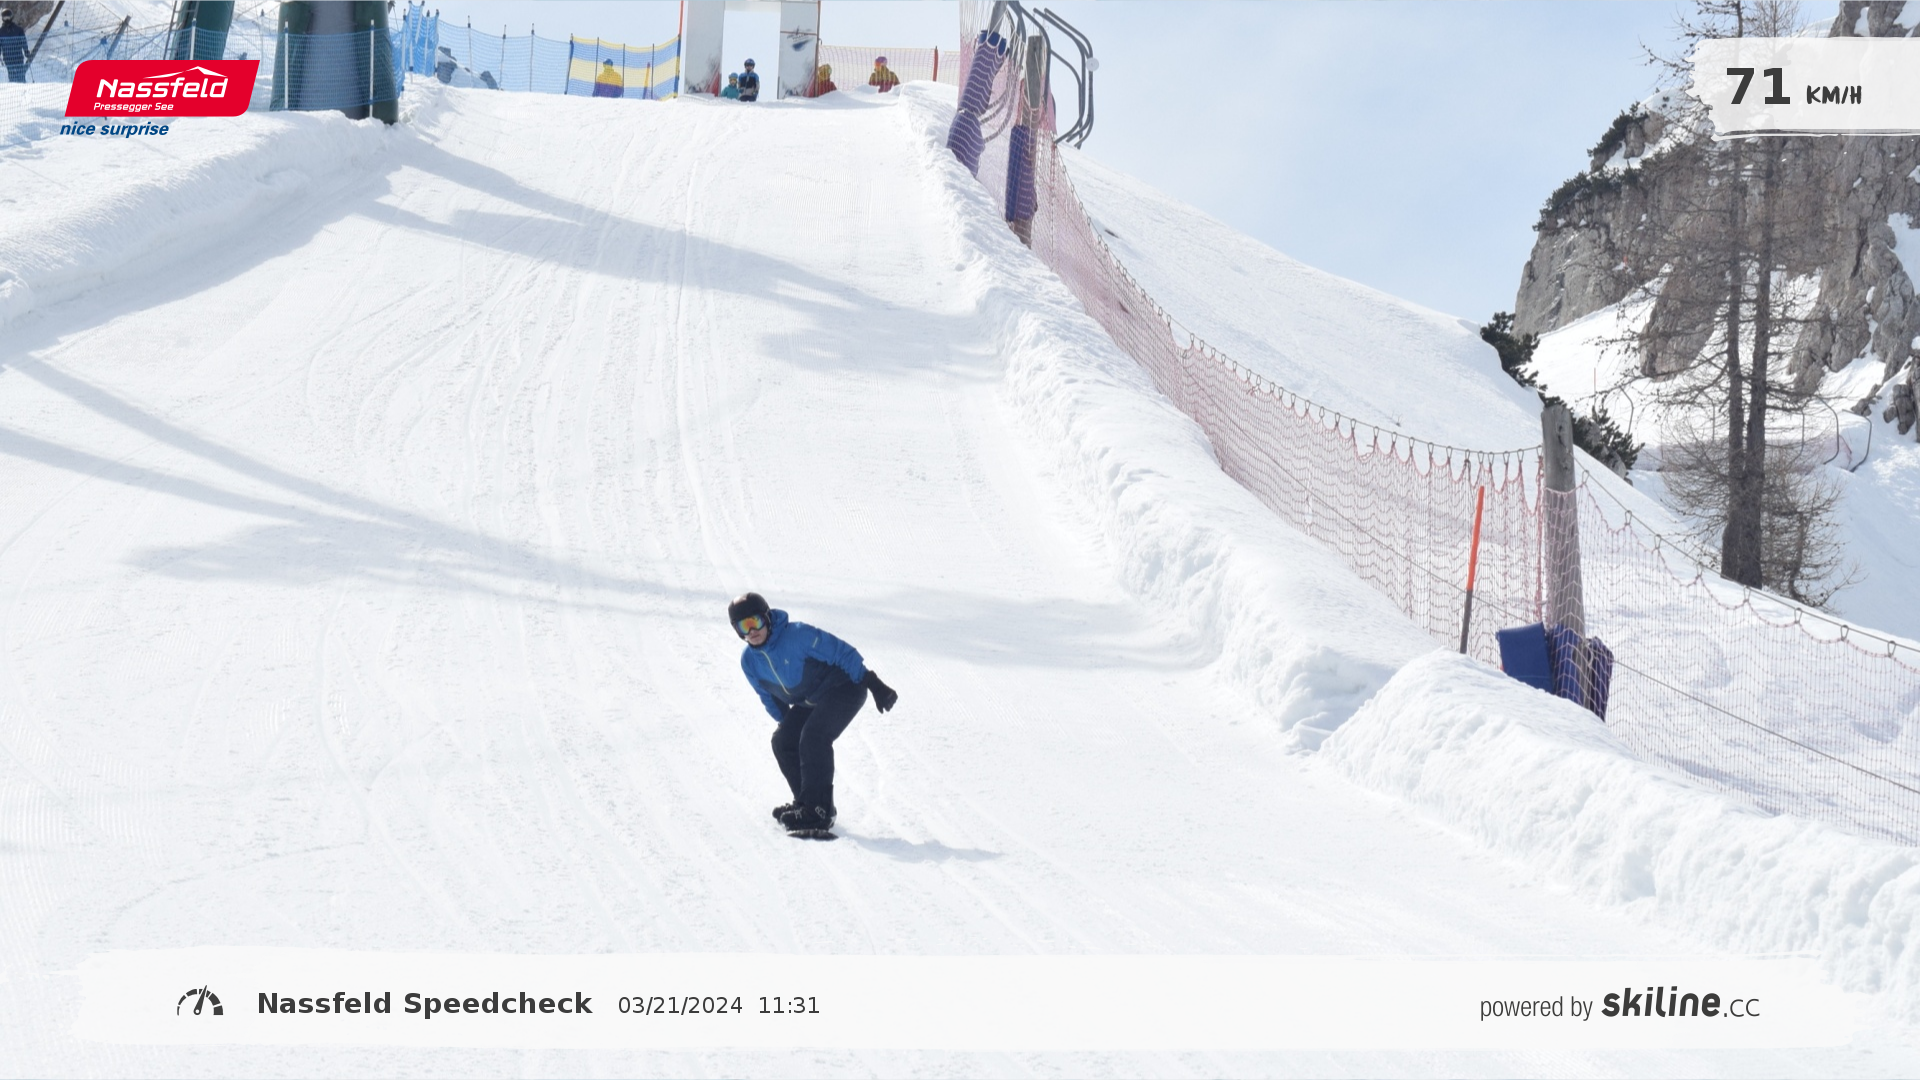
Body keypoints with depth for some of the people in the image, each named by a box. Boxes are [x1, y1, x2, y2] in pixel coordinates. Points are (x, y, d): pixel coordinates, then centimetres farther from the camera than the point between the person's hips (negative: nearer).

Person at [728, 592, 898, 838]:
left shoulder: (798, 635, -26)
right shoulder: (749, 661, -5)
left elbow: (842, 653, -22)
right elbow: (769, 698, 11)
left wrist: (874, 685, -22)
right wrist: (787, 725, 14)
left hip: (843, 688, -8)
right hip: (809, 703, 8)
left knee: (813, 738, -25)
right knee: (782, 742, -5)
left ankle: (817, 810, -23)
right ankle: (807, 803, 7)